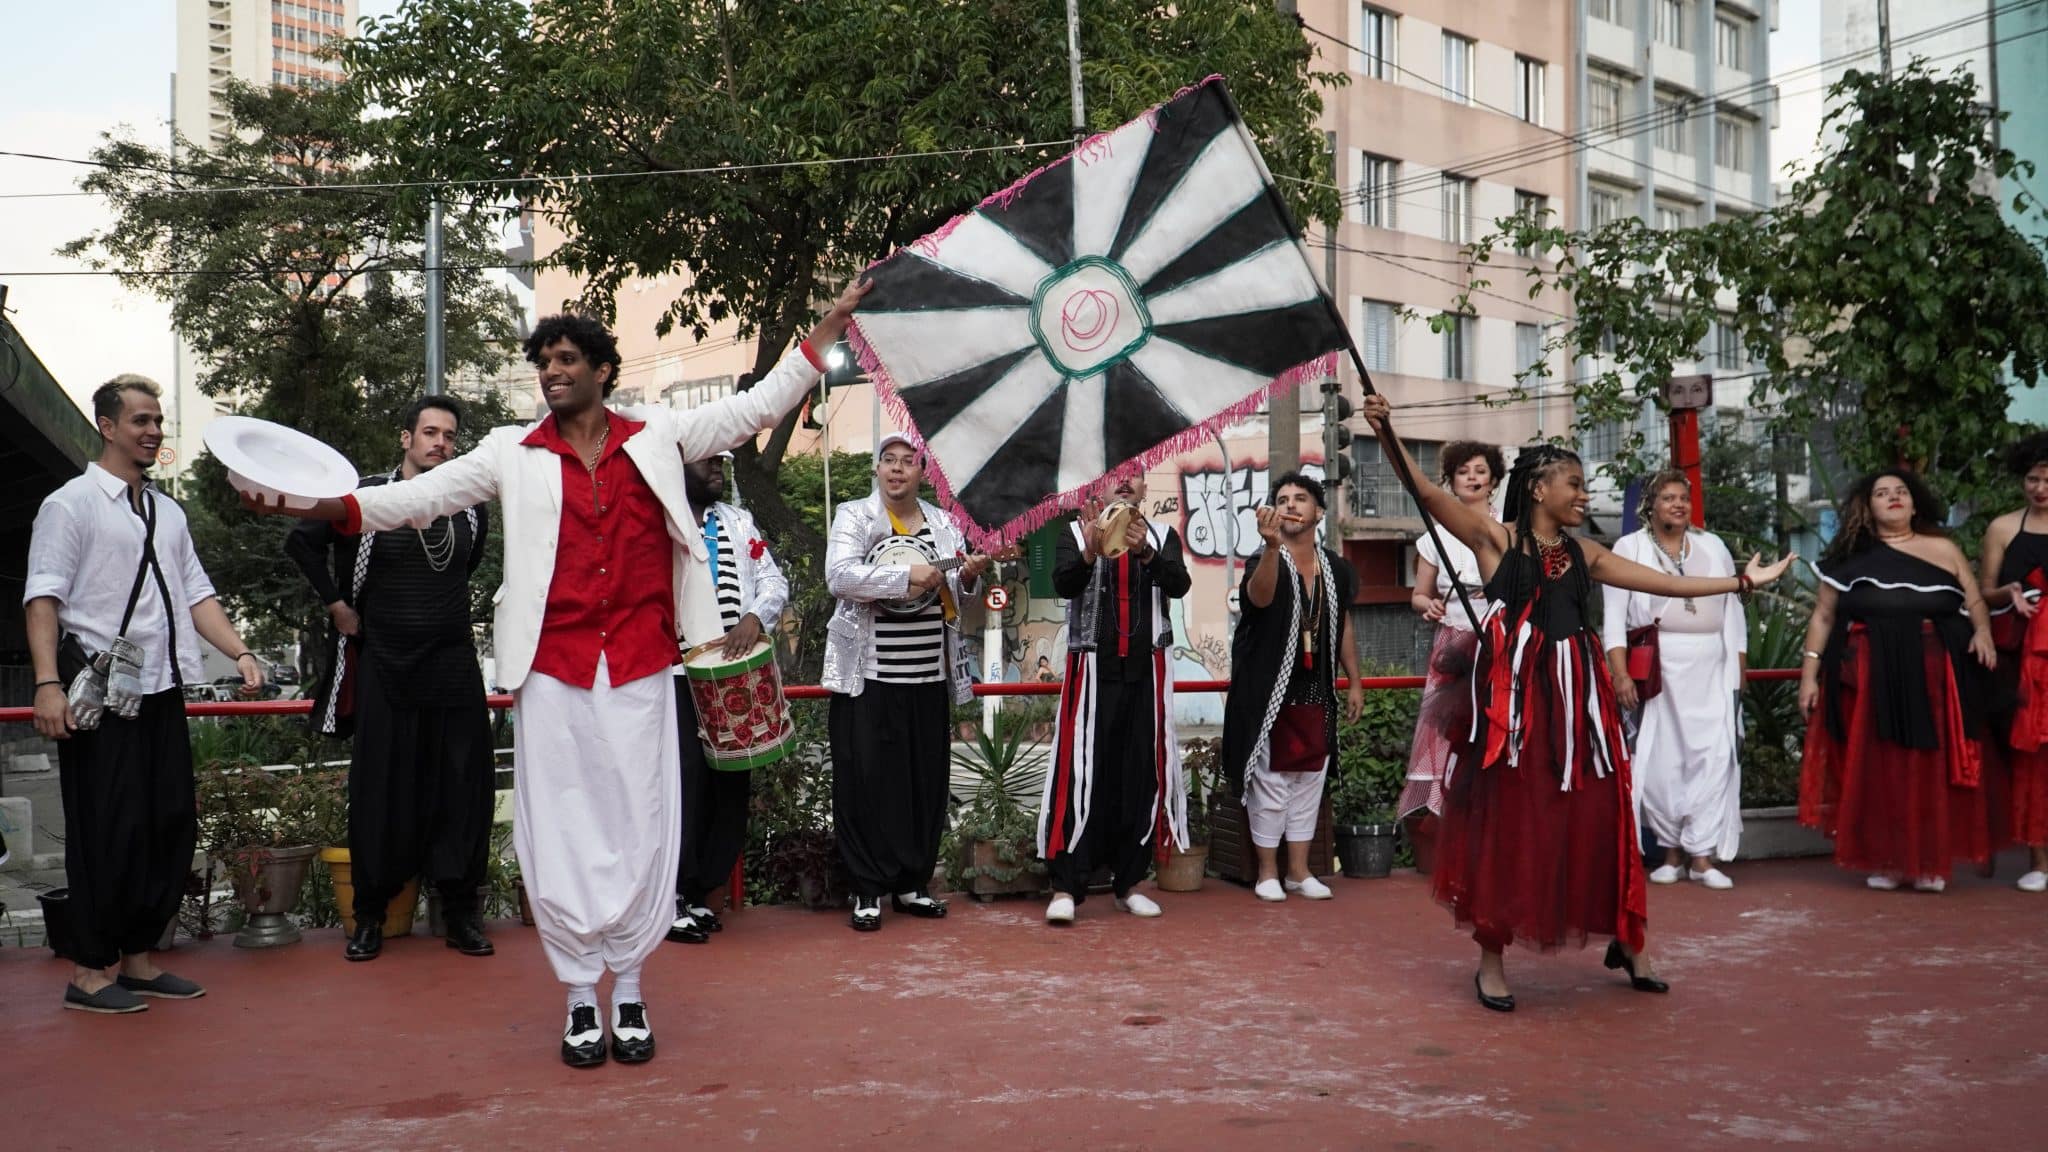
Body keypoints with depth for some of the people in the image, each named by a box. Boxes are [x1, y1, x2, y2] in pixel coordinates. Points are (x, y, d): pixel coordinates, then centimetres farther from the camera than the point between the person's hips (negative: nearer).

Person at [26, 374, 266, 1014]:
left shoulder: (168, 513, 18)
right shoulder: (72, 503, -3)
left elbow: (195, 594, 17)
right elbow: (43, 597, -10)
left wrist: (241, 653, 3)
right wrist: (48, 683, -20)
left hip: (162, 691, 7)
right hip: (101, 697, -7)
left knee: (172, 828, 9)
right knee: (108, 834, -3)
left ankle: (137, 959, 21)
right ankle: (90, 972, 8)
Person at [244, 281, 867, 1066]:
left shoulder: (658, 436, 7)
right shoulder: (514, 456, 7)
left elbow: (756, 409, 10)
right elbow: (423, 496, 1)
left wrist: (826, 331, 6)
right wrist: (317, 505, -12)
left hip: (639, 668, 0)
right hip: (554, 671, 0)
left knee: (642, 828, 4)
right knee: (560, 833, 3)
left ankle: (628, 989, 18)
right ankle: (580, 998, 16)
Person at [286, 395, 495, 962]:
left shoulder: (471, 507, 6)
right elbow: (301, 542, 6)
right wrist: (336, 604, 2)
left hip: (454, 666, 2)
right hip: (384, 666, -2)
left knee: (462, 788, 1)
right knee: (378, 793, 2)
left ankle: (461, 913, 10)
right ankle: (370, 915, 13)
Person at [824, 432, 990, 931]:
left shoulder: (942, 523, 14)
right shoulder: (853, 516, 0)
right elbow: (840, 576, -16)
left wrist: (968, 577, -5)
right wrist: (908, 575, -22)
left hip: (929, 675, 5)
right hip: (870, 673, -4)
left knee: (926, 781, 7)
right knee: (867, 780, -4)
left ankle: (912, 882, 18)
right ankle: (868, 890, 5)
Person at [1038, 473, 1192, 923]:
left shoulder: (1163, 536, 10)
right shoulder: (1076, 533, 7)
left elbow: (1179, 585, -7)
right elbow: (1063, 585, -8)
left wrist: (1146, 552, -25)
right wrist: (1090, 552, -27)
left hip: (1146, 671, 2)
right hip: (1093, 670, -2)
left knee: (1141, 777, 4)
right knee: (1083, 775, -7)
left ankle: (1129, 883, 13)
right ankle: (1066, 886, -7)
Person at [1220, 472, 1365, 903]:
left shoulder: (1336, 568, 5)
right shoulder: (1266, 561, -10)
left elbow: (1343, 626, 15)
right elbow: (1259, 597, -34)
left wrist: (1355, 682, 14)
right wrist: (1271, 546, -50)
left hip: (1316, 693, 5)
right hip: (1269, 692, -5)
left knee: (1308, 782, 11)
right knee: (1270, 784, 1)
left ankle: (1298, 871, 21)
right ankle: (1267, 872, 13)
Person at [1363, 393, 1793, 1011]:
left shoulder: (1584, 555, 14)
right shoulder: (1495, 539, 0)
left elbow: (1669, 583, 18)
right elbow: (1427, 492, -11)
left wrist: (1743, 581, 17)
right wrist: (1388, 434, -24)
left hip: (1574, 696, 5)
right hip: (1511, 695, -4)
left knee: (1592, 817, 8)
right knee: (1507, 822, 0)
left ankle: (1626, 941, 24)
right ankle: (1491, 958, 10)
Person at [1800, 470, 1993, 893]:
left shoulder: (1943, 550, 12)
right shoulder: (1851, 557, 10)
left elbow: (1974, 601, 11)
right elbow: (1823, 616, 9)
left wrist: (1982, 630, -11)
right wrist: (1810, 672, 2)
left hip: (1933, 679, 0)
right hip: (1870, 680, 0)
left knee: (1931, 771, 0)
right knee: (1875, 772, 0)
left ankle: (1929, 863, 10)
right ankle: (1884, 862, 8)